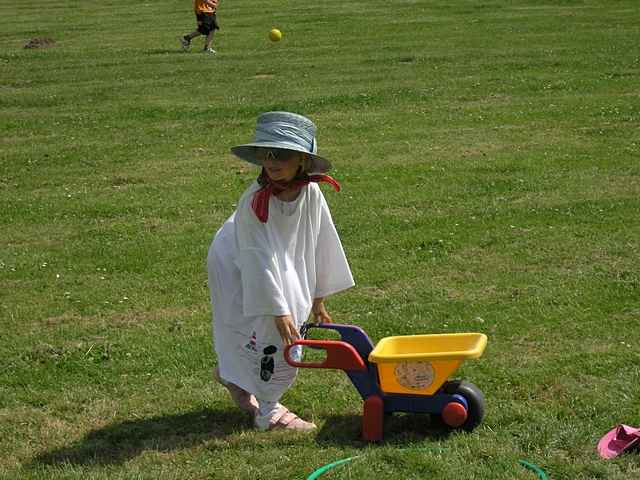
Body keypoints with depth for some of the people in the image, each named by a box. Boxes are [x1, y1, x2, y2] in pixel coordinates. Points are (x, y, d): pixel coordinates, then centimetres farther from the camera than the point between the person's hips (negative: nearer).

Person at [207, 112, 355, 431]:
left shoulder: (312, 194, -18)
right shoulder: (255, 201, -33)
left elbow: (321, 245, -6)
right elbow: (258, 259, -31)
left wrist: (317, 297, 1)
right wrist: (279, 311, -31)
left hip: (286, 267, 6)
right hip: (237, 267, -6)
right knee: (274, 332, -13)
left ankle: (231, 373, 43)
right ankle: (268, 411, 1)